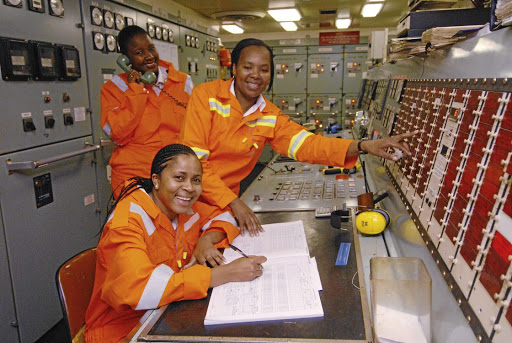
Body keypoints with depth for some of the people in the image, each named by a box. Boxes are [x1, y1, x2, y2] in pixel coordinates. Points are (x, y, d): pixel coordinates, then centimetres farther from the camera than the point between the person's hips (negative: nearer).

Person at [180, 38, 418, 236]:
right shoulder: (207, 96, -13)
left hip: (226, 200, 4)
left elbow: (307, 145, -12)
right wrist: (233, 202, -22)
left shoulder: (270, 116, 0)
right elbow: (193, 159, -18)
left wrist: (363, 146, -25)